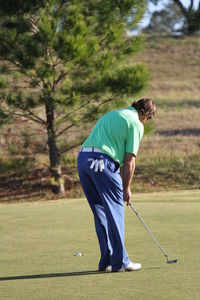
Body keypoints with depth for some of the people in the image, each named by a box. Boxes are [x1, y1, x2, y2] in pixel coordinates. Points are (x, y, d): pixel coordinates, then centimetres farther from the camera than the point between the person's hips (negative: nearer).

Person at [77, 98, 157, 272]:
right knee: (115, 211, -1)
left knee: (101, 212, 14)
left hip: (82, 159, 8)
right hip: (102, 162, -8)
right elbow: (129, 160, -1)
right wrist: (126, 188, 10)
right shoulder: (136, 124, 3)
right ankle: (119, 262, -1)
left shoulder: (111, 115, 28)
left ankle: (107, 261, 15)